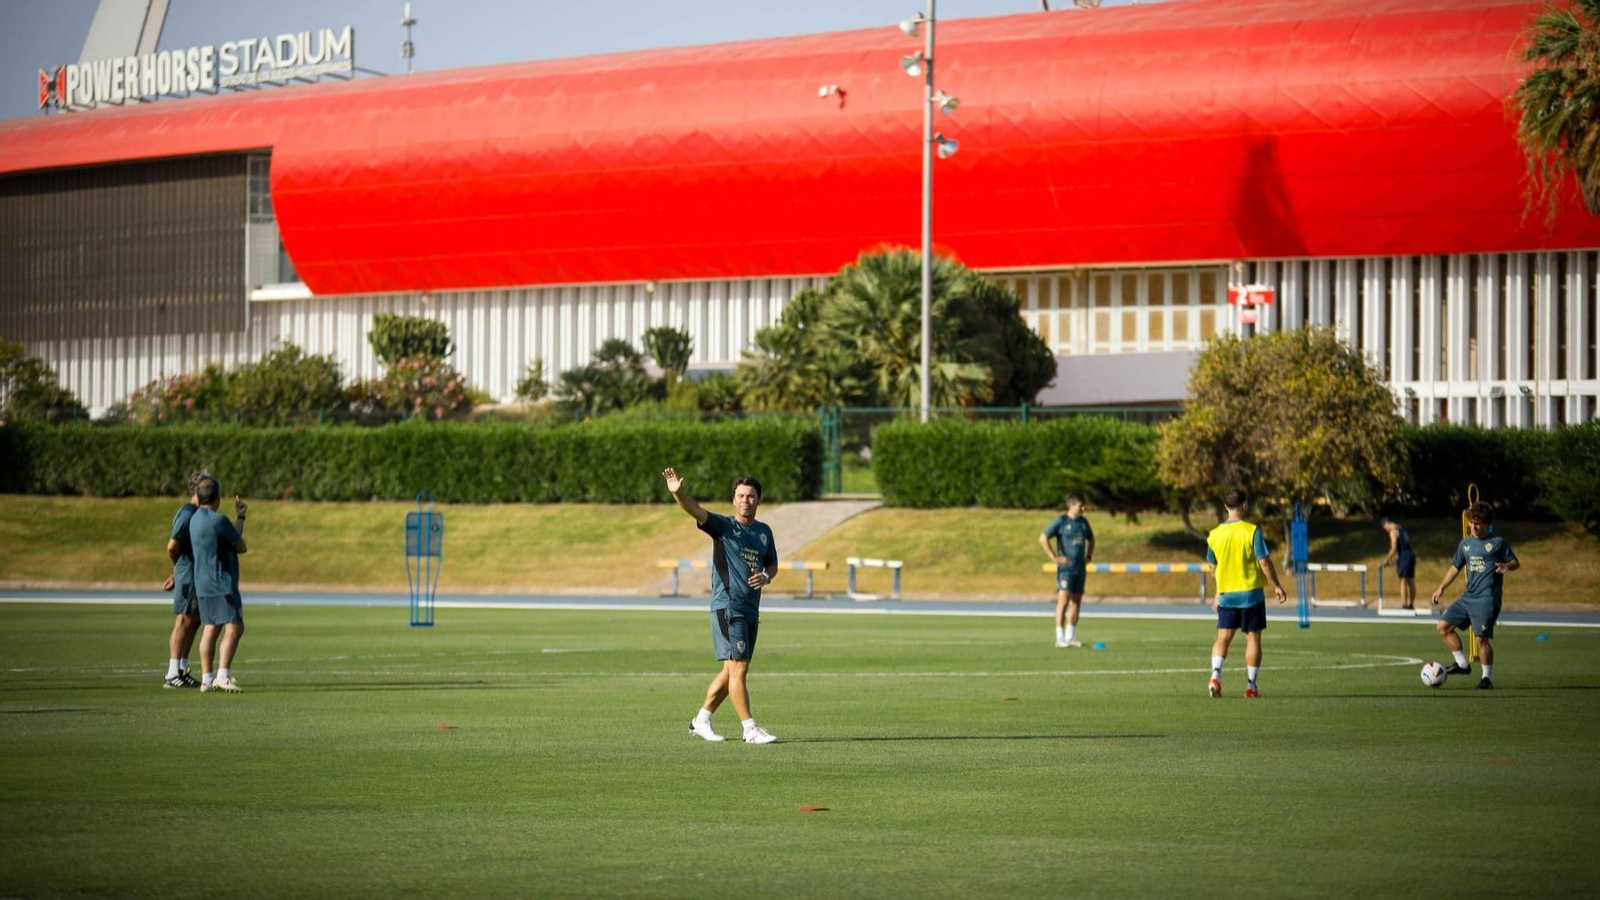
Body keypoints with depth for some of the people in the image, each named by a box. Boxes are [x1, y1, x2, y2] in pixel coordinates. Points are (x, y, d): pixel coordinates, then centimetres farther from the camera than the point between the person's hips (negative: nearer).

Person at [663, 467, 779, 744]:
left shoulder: (764, 532, 13)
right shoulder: (723, 526, -5)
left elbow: (772, 564, 23)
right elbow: (695, 510, -21)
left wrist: (766, 577, -1)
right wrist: (677, 493, -41)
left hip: (751, 609, 7)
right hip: (727, 606, -7)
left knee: (733, 672, 12)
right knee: (738, 668, -11)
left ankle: (701, 720, 25)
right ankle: (750, 729, -9)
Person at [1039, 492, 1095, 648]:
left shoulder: (1083, 522, 12)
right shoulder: (1061, 521, -7)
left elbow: (1091, 539, 30)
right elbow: (1043, 538, -11)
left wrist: (1089, 556, 17)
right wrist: (1055, 557, -13)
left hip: (1080, 568, 7)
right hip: (1065, 568, -7)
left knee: (1076, 601, 7)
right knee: (1064, 599, -14)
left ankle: (1070, 636, 15)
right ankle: (1060, 638, -15)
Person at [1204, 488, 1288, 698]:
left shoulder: (1214, 535, 1)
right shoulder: (1252, 531, -12)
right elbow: (1264, 562, -12)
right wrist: (1277, 586, 0)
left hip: (1226, 594, 3)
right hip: (1251, 594, -3)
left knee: (1223, 638, 7)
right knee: (1253, 638, 5)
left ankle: (1215, 675, -14)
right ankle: (1251, 685, 7)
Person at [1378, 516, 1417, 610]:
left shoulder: (1393, 531, -7)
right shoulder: (1403, 530, 19)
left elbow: (1393, 548, -13)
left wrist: (1386, 561, -9)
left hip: (1403, 557, -9)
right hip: (1411, 556, 9)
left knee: (1403, 582, -9)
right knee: (1411, 582, 11)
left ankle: (1404, 605, -14)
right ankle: (1411, 604, 17)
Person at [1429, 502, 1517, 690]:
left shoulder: (1498, 542, 0)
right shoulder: (1465, 544, 15)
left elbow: (1515, 562, 3)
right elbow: (1455, 567, 22)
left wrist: (1507, 566, -21)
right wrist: (1441, 588, 15)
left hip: (1487, 598, -7)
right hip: (1468, 596, 7)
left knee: (1482, 637, -13)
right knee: (1443, 626, 2)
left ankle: (1487, 678, 0)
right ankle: (1463, 664, 11)